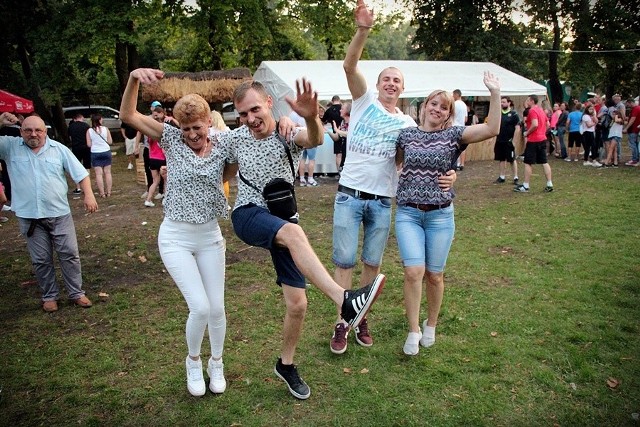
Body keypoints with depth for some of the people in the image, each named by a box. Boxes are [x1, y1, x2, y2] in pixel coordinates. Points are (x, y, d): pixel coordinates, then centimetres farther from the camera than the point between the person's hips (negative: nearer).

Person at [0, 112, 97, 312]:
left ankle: (76, 293, 16)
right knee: (41, 260, 9)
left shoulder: (59, 149, 2)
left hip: (59, 214, 0)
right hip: (29, 217, 0)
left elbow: (81, 174, 1)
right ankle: (49, 296, 24)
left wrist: (89, 195, -12)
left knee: (69, 254, 4)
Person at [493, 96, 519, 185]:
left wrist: (514, 139, -15)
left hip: (509, 141, -5)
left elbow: (517, 128, -9)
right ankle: (502, 177, 19)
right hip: (499, 141, 5)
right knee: (502, 159, 11)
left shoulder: (513, 114, -6)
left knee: (512, 159, 0)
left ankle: (515, 178, 7)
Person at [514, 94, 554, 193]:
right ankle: (549, 184, 7)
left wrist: (527, 133, -13)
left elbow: (535, 124, -25)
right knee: (544, 162, 9)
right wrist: (542, 133, 19)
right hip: (542, 139, 9)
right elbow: (547, 124, 20)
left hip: (533, 140, -9)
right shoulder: (541, 110, 15)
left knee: (528, 163, -2)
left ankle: (525, 186, 0)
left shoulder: (532, 111, -14)